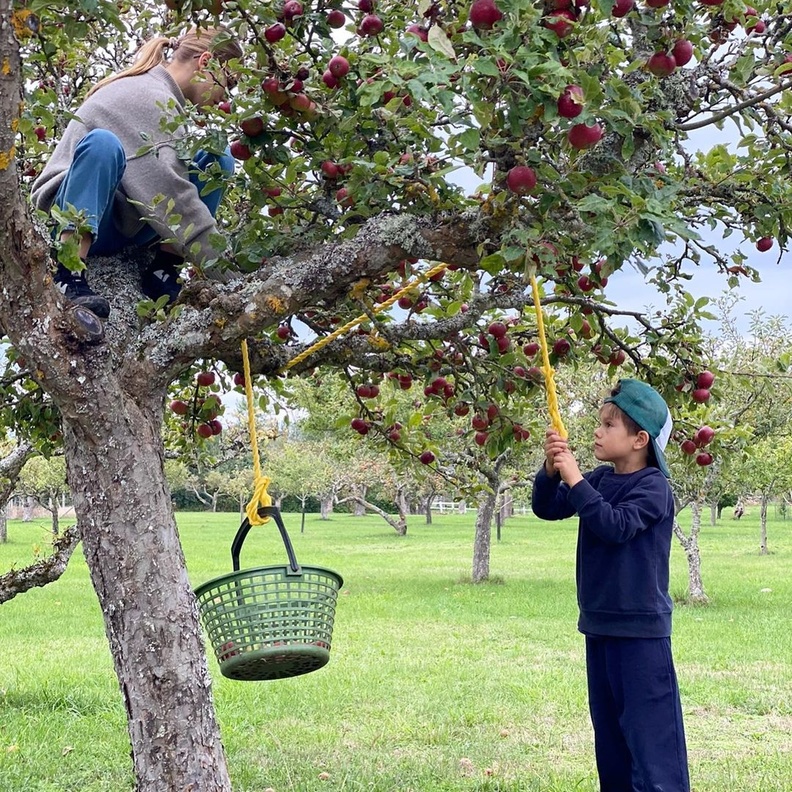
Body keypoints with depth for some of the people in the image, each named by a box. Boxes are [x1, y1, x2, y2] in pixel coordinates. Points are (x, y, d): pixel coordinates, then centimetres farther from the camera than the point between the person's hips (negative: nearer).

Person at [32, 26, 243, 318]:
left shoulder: (159, 94, 12)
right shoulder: (149, 96, -19)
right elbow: (171, 196, -27)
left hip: (128, 220, 9)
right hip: (78, 216, -9)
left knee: (218, 160, -2)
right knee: (102, 142, -38)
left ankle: (162, 272, -13)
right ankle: (68, 278, -40)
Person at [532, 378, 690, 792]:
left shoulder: (652, 486, -12)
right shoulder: (600, 479, 8)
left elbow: (617, 525, -27)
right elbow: (547, 508, 7)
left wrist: (575, 479, -25)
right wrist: (550, 470, -11)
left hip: (640, 630, -8)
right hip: (599, 625, 8)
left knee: (648, 728, -6)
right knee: (608, 727, 16)